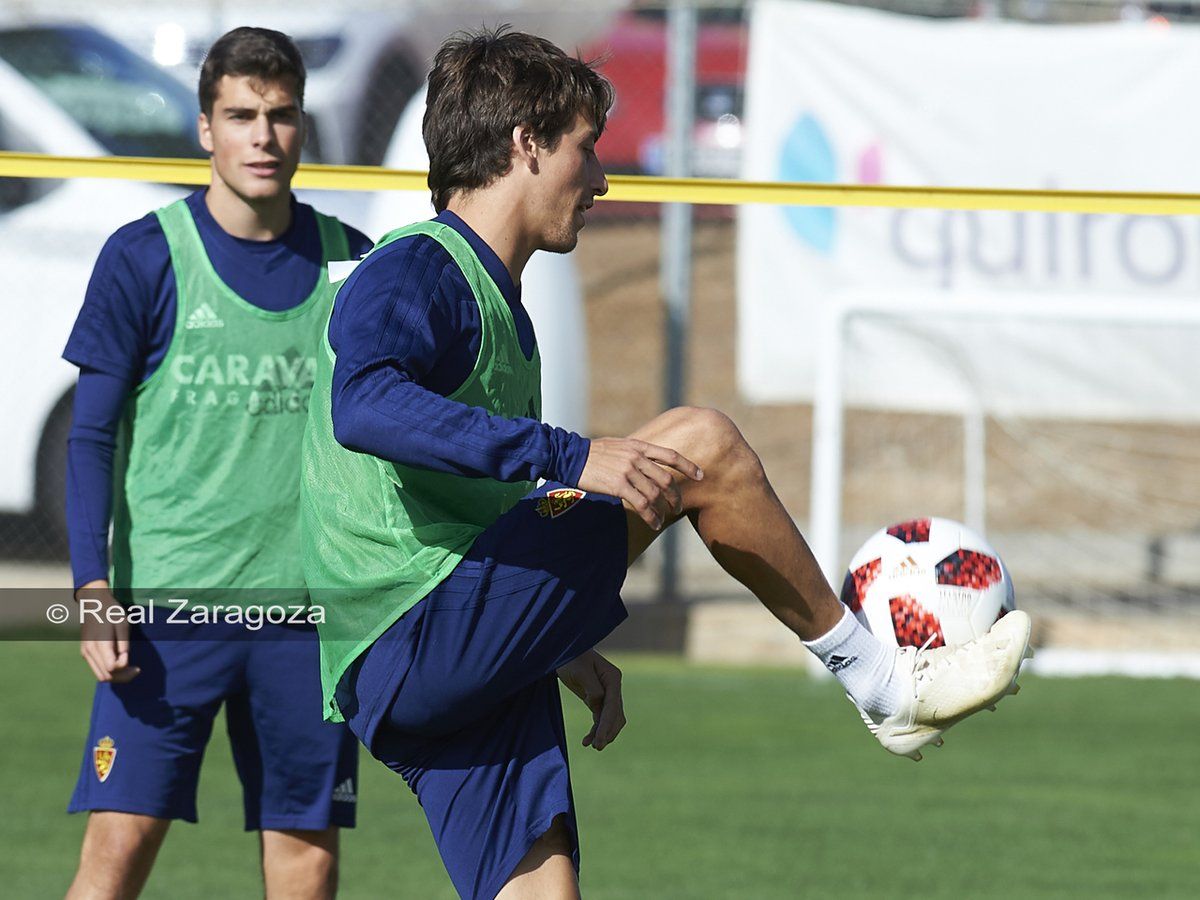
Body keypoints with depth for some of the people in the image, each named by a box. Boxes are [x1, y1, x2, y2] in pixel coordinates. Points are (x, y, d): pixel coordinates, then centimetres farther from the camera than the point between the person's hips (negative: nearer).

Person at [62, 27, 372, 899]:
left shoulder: (350, 263, 7)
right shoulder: (144, 257, -1)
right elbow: (92, 436, 1)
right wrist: (94, 588, -10)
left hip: (309, 602, 3)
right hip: (167, 597, -3)